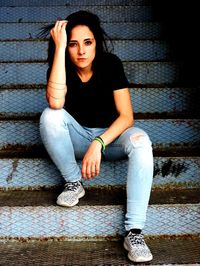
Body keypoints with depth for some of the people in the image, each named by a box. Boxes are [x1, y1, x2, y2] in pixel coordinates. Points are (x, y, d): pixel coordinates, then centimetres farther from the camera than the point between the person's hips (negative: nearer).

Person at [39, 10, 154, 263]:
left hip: (110, 134, 0)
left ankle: (134, 231, -36)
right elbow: (56, 102, -36)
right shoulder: (62, 67, -13)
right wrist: (59, 47, -34)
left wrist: (98, 144, -34)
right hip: (76, 137, 1)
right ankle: (73, 183, -11)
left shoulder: (111, 64, -15)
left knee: (140, 141, -32)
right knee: (50, 116, -29)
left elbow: (127, 116, -19)